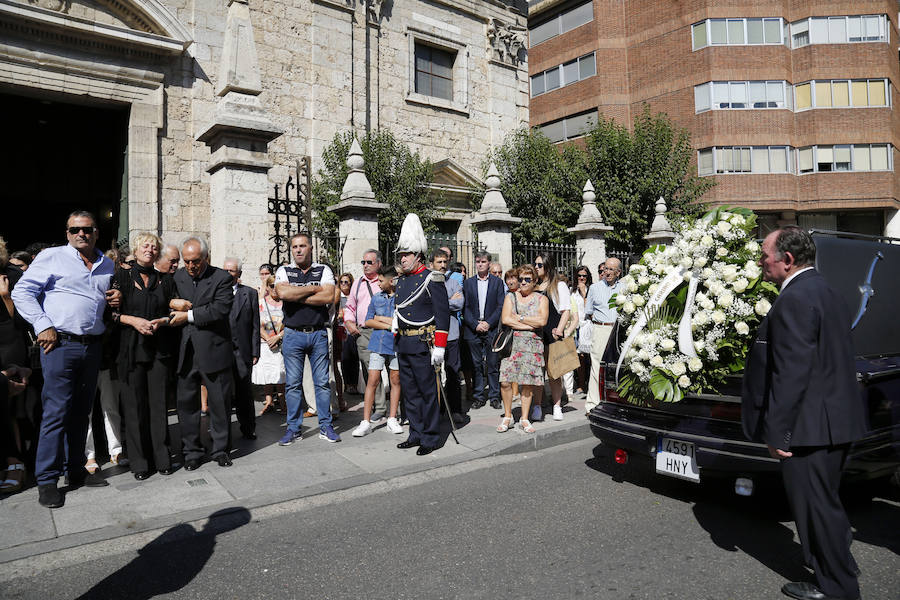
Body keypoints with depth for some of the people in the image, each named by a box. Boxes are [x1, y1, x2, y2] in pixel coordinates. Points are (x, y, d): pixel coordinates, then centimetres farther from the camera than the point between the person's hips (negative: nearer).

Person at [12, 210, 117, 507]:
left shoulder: (108, 266, 16)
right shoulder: (52, 257, 0)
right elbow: (22, 292, -3)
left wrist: (116, 300, 5)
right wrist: (43, 326, -12)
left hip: (92, 347, 5)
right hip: (60, 345, -5)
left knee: (81, 412, 12)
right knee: (56, 411, -5)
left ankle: (76, 470, 23)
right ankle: (47, 480, 6)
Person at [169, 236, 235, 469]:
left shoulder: (222, 278, -5)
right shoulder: (176, 277, 8)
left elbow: (221, 309, -16)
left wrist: (189, 315, -14)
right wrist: (173, 304, -9)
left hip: (214, 351, -3)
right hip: (184, 352, 4)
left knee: (220, 403, 6)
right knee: (186, 402, 9)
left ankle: (220, 449, 22)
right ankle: (192, 451, 22)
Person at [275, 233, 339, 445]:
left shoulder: (323, 270, 5)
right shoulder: (284, 272, 7)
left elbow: (329, 297, -11)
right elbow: (283, 293, -15)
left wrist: (296, 297, -10)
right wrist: (314, 288, -10)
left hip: (318, 334, 0)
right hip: (293, 335, 0)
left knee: (322, 382, 5)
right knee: (293, 384, 5)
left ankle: (325, 427, 14)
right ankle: (293, 428, 15)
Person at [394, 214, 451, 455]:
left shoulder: (432, 279, -9)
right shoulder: (401, 281, 14)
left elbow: (443, 316, -12)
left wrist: (439, 348, -16)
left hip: (423, 344, -7)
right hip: (403, 345, 7)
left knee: (428, 392, 1)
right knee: (410, 392, 12)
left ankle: (431, 438, 11)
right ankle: (416, 434, 23)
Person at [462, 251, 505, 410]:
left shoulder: (497, 282, 6)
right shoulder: (468, 282, 9)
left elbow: (500, 306, 0)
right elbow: (465, 307, 3)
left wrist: (489, 323, -11)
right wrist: (475, 324, -9)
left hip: (492, 329, -1)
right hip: (473, 329, 1)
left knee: (493, 364, 2)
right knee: (476, 365, 5)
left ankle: (494, 397, 11)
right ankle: (478, 397, 12)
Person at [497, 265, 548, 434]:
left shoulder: (541, 299, 8)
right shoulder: (510, 297, 10)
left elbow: (542, 321, -9)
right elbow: (505, 319, -5)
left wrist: (519, 317, -5)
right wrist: (529, 325, -8)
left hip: (533, 345, 0)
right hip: (512, 343, 0)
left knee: (528, 382, 1)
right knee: (505, 382, -7)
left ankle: (524, 419, 14)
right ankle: (507, 417, 10)